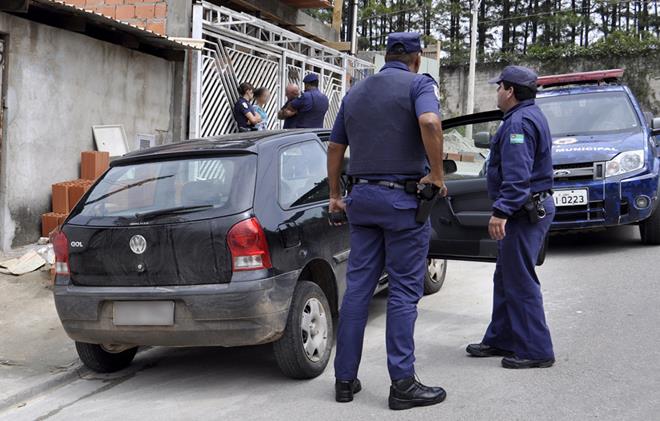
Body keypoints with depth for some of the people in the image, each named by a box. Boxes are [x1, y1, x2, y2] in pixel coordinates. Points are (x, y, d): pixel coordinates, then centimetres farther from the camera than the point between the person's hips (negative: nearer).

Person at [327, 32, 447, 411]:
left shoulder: (356, 93, 16)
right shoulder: (419, 83, -4)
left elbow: (335, 148, 20)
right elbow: (429, 122, -25)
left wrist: (335, 195, 29)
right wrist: (437, 174, -15)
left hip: (362, 196, 6)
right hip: (403, 198, -6)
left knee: (358, 287, 9)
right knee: (404, 290, -1)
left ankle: (345, 379, 12)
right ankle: (403, 384, 1)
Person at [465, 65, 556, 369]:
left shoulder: (519, 122, -16)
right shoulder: (530, 116, 18)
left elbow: (517, 175, -26)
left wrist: (502, 211, -30)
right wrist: (505, 209, 25)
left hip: (524, 212, -11)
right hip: (534, 206, 11)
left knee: (520, 281, -7)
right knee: (505, 278, 17)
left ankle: (535, 350, -2)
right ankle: (502, 340, 25)